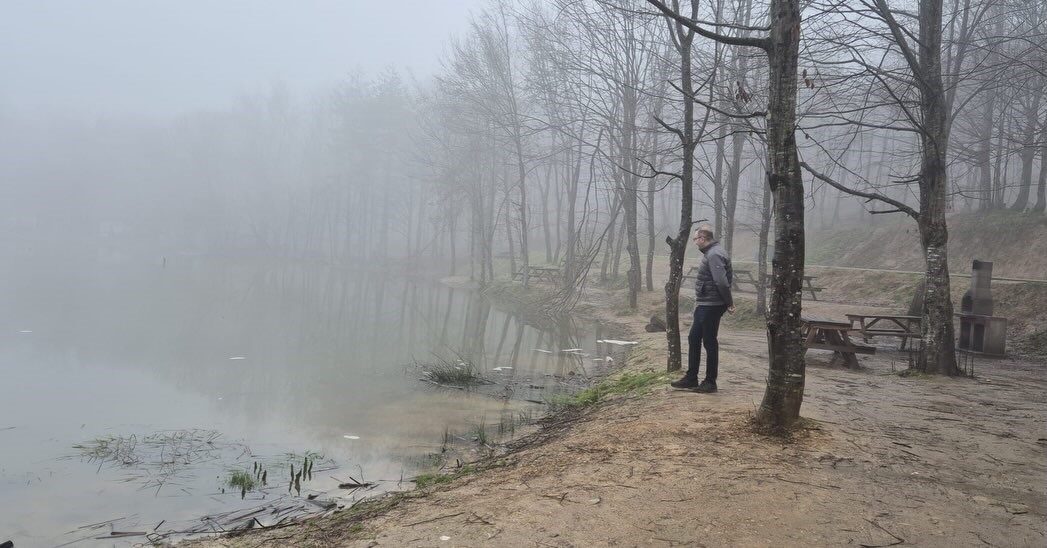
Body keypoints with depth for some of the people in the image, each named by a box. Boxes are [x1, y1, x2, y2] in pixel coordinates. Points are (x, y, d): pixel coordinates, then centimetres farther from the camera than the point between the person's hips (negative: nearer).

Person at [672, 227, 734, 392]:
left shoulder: (714, 255, -18)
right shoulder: (711, 253, 14)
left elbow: (722, 282, -26)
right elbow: (723, 281, 18)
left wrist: (729, 303, -18)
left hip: (710, 307, -10)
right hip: (705, 306, 10)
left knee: (709, 342, -1)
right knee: (693, 339, 14)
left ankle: (710, 382, 10)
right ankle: (691, 378, 22)